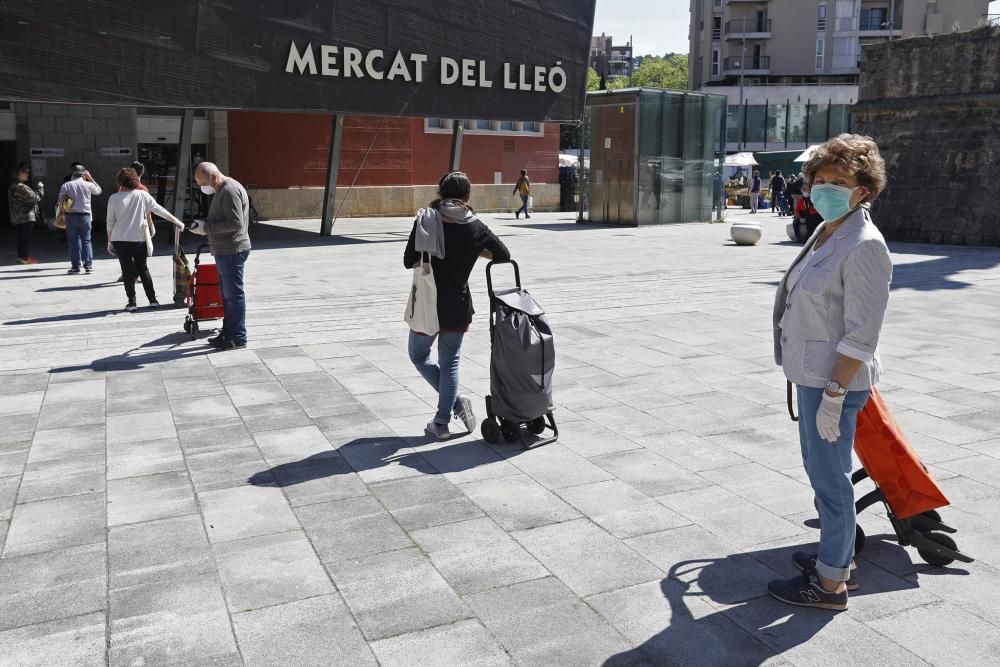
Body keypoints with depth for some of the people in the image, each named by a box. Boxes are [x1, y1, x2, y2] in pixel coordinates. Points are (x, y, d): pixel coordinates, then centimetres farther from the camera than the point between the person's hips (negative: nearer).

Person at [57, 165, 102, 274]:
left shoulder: (66, 185, -3)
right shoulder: (88, 185, -4)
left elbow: (60, 202, -5)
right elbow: (98, 190, 18)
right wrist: (90, 178, 18)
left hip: (71, 216, 0)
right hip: (85, 216, 0)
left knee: (73, 241, 6)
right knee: (86, 241, 6)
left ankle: (75, 266, 7)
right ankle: (88, 266, 3)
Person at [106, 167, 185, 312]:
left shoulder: (114, 198, -3)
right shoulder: (143, 195, -3)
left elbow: (110, 222, 1)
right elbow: (159, 210, -3)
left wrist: (110, 241, 10)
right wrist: (176, 221, 3)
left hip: (120, 240, -1)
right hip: (139, 240, 1)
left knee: (127, 271, 6)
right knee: (143, 269, 15)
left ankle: (131, 303, 6)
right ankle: (153, 300, 14)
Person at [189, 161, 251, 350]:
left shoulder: (230, 191, -17)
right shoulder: (222, 190, 16)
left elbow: (235, 223, -25)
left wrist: (207, 227, -19)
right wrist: (204, 224, 7)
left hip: (232, 251, -10)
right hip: (225, 251, 10)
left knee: (234, 294, -4)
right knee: (227, 294, 15)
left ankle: (238, 337, 3)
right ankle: (228, 332, 24)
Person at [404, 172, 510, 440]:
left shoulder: (426, 219, -9)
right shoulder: (476, 227, -3)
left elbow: (409, 261, -7)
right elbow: (503, 256, 9)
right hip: (458, 307, 2)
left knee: (418, 355, 18)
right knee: (450, 362, 14)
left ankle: (456, 402, 5)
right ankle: (442, 423, 16)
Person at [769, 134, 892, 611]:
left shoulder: (864, 245, -18)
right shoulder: (826, 235, 10)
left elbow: (861, 334, -21)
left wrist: (834, 393, -22)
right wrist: (819, 383, 20)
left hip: (835, 380, -10)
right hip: (813, 374, 10)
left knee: (830, 477, 1)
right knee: (820, 468, 21)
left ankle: (831, 583, 15)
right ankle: (839, 556, 38)